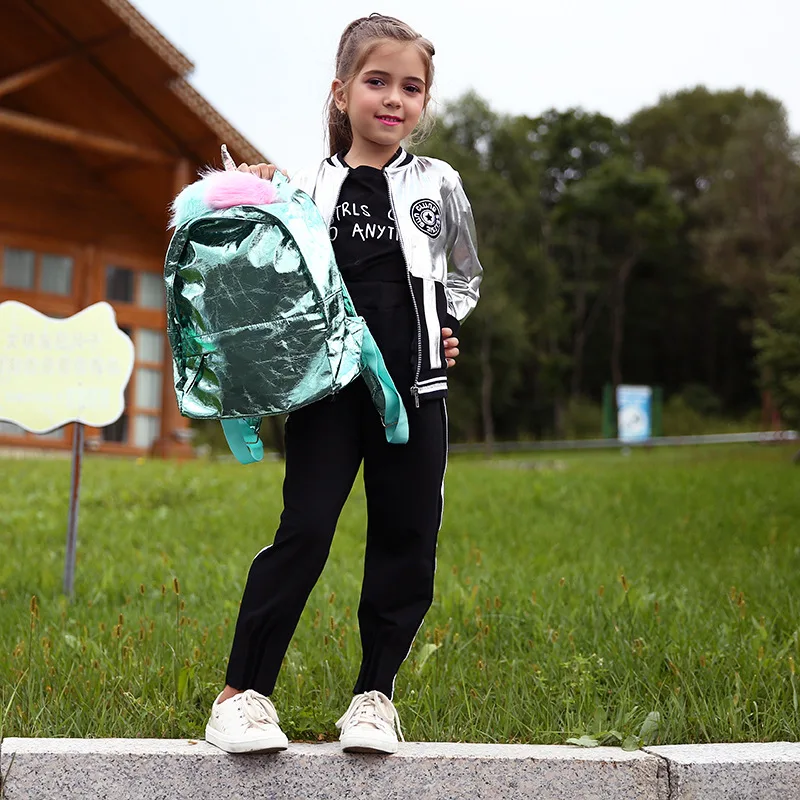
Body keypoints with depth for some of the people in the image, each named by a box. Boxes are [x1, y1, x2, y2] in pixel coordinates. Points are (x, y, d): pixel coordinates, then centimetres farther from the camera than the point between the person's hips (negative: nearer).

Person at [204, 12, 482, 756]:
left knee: (405, 540, 4)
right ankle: (242, 692, 1)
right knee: (304, 531, -9)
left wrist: (447, 327, 7)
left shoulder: (437, 186, 8)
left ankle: (375, 692, 18)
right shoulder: (309, 186, 4)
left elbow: (464, 276, 22)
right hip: (328, 381, -2)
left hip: (413, 385, 2)